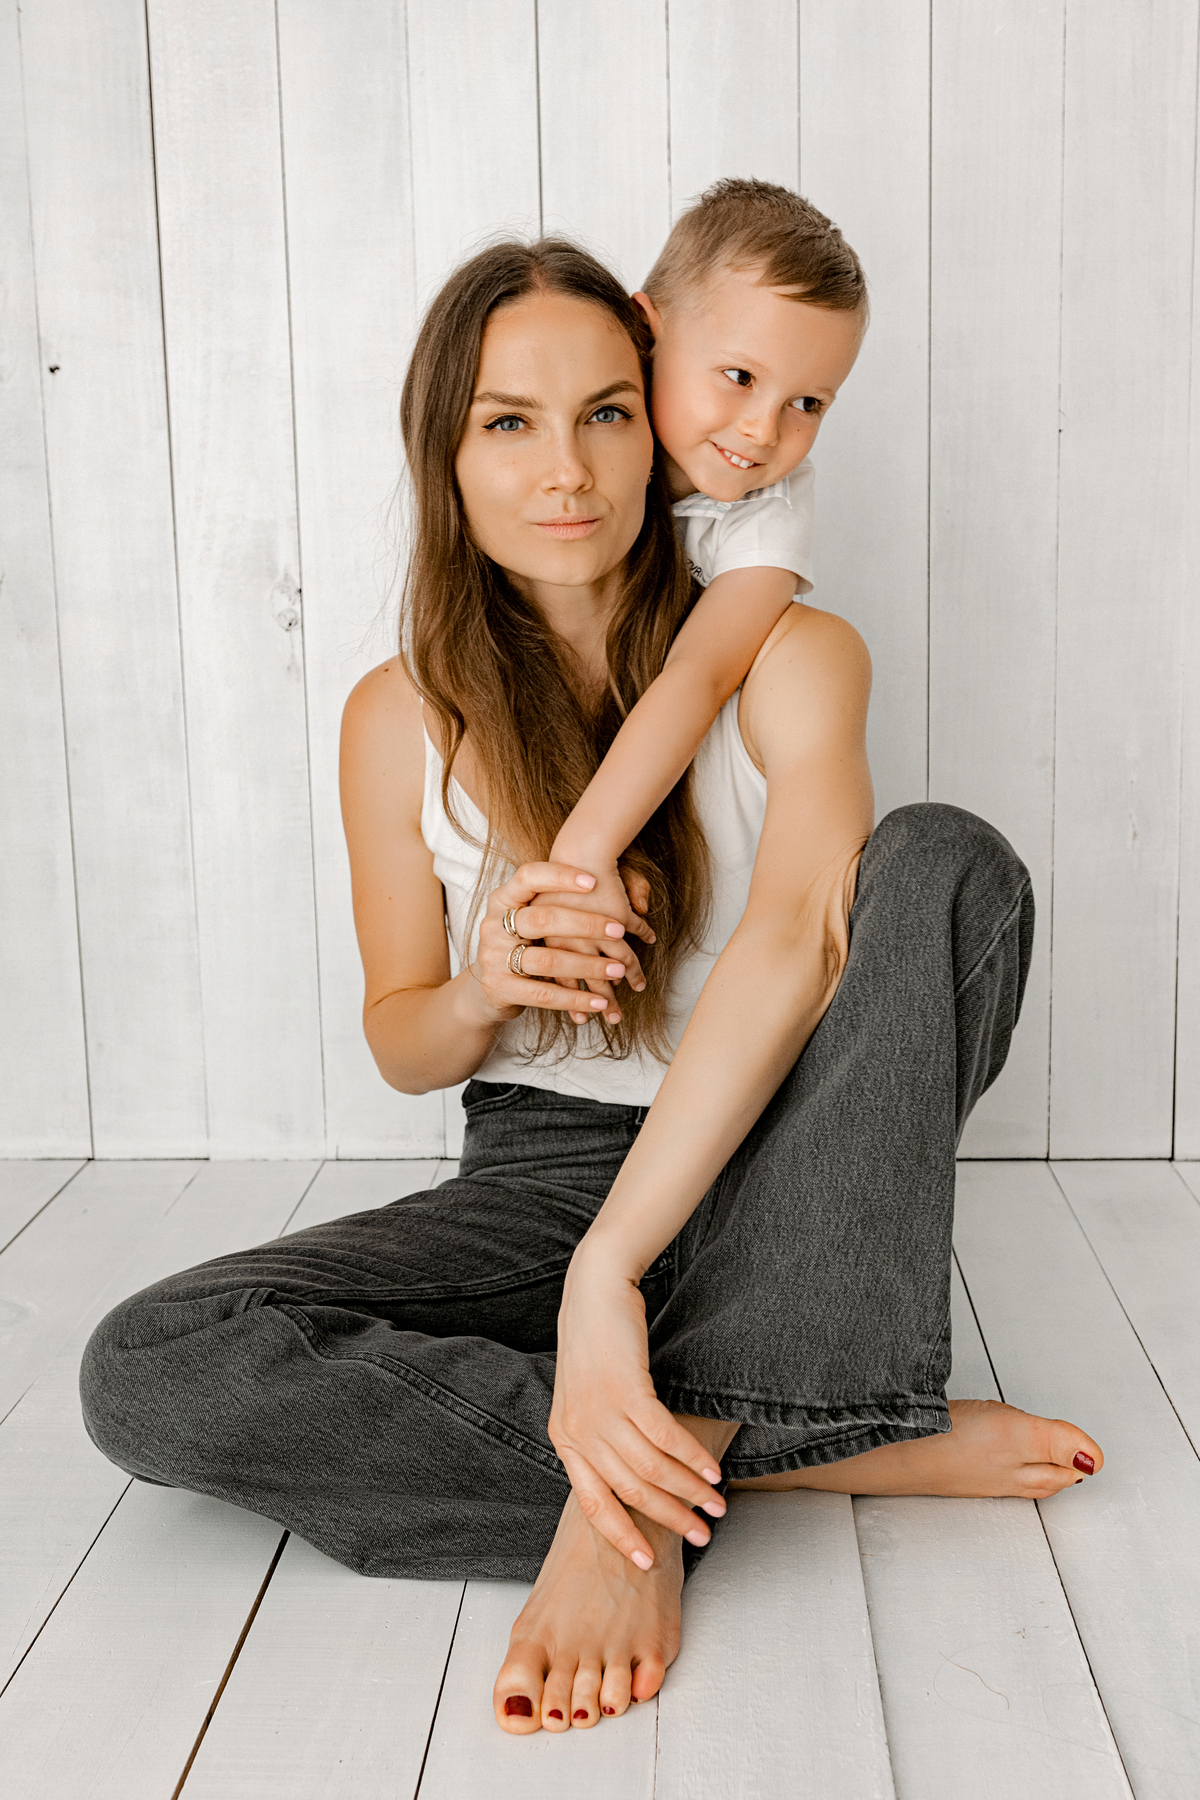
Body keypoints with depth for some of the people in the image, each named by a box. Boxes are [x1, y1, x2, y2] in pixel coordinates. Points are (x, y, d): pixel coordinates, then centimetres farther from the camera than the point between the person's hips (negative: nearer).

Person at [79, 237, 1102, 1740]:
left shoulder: (788, 659, -6)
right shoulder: (403, 719, 1)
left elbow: (797, 937, -26)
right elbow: (400, 1044, 8)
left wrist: (608, 1271, -39)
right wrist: (484, 989, -19)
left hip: (761, 1182, -1)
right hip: (534, 1176, 2)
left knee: (947, 857, -29)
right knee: (145, 1374, -23)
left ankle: (654, 1473, -32)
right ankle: (784, 1440, -23)